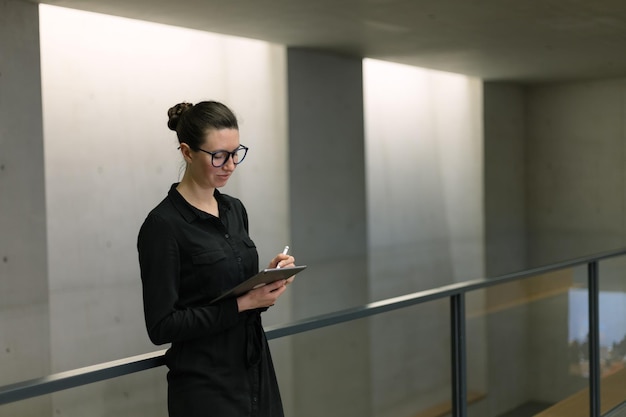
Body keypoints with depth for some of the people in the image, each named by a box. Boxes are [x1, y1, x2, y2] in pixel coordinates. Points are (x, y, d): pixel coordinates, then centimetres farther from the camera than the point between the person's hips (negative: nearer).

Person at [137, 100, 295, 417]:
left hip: (256, 373, 7)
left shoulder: (235, 210, 8)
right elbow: (161, 325, -17)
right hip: (205, 387, -7)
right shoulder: (163, 225, -15)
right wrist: (241, 304, -21)